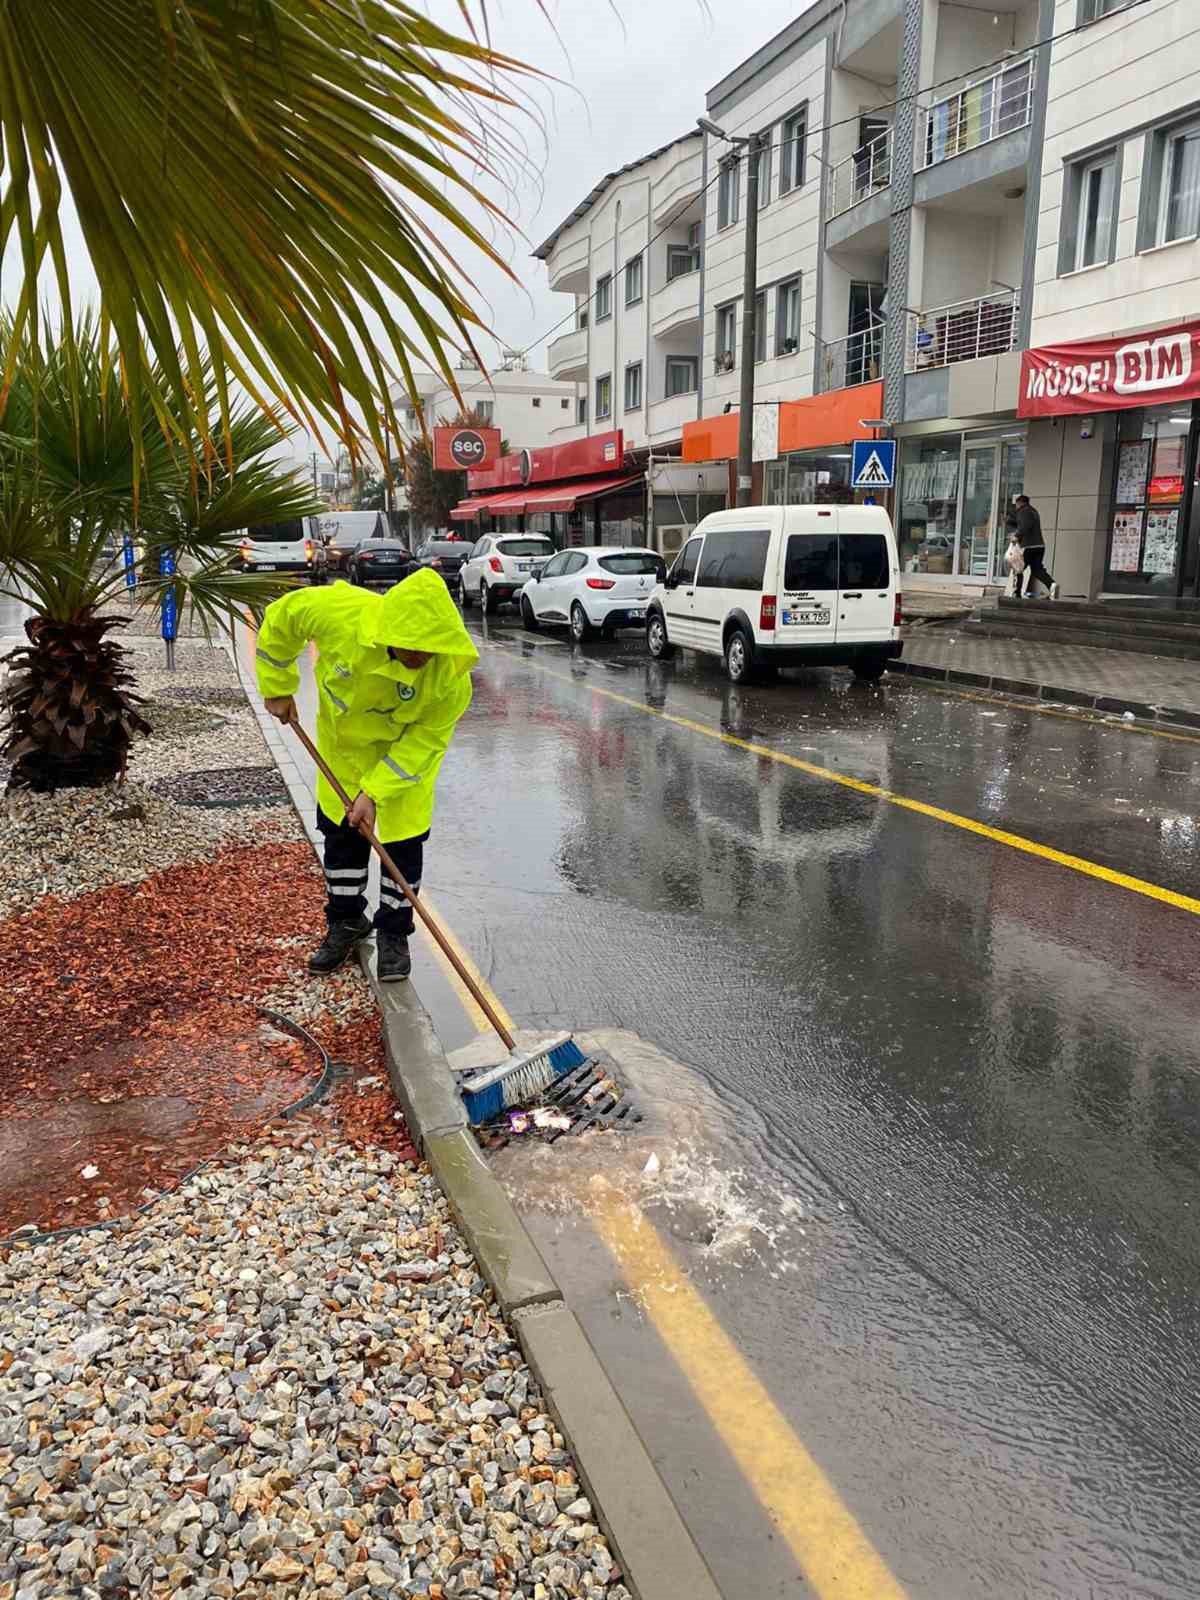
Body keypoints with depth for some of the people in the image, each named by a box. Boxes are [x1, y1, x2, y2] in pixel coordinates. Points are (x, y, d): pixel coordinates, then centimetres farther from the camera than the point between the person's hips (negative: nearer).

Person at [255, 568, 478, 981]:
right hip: (344, 738, 2)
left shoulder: (451, 674, -36)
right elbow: (281, 617, -15)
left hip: (408, 746, -2)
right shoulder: (340, 613, -36)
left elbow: (425, 739, -25)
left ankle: (394, 934, 21)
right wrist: (277, 689, -8)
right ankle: (345, 922, 34)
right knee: (342, 833, 13)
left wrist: (375, 791, -29)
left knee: (403, 842, 0)